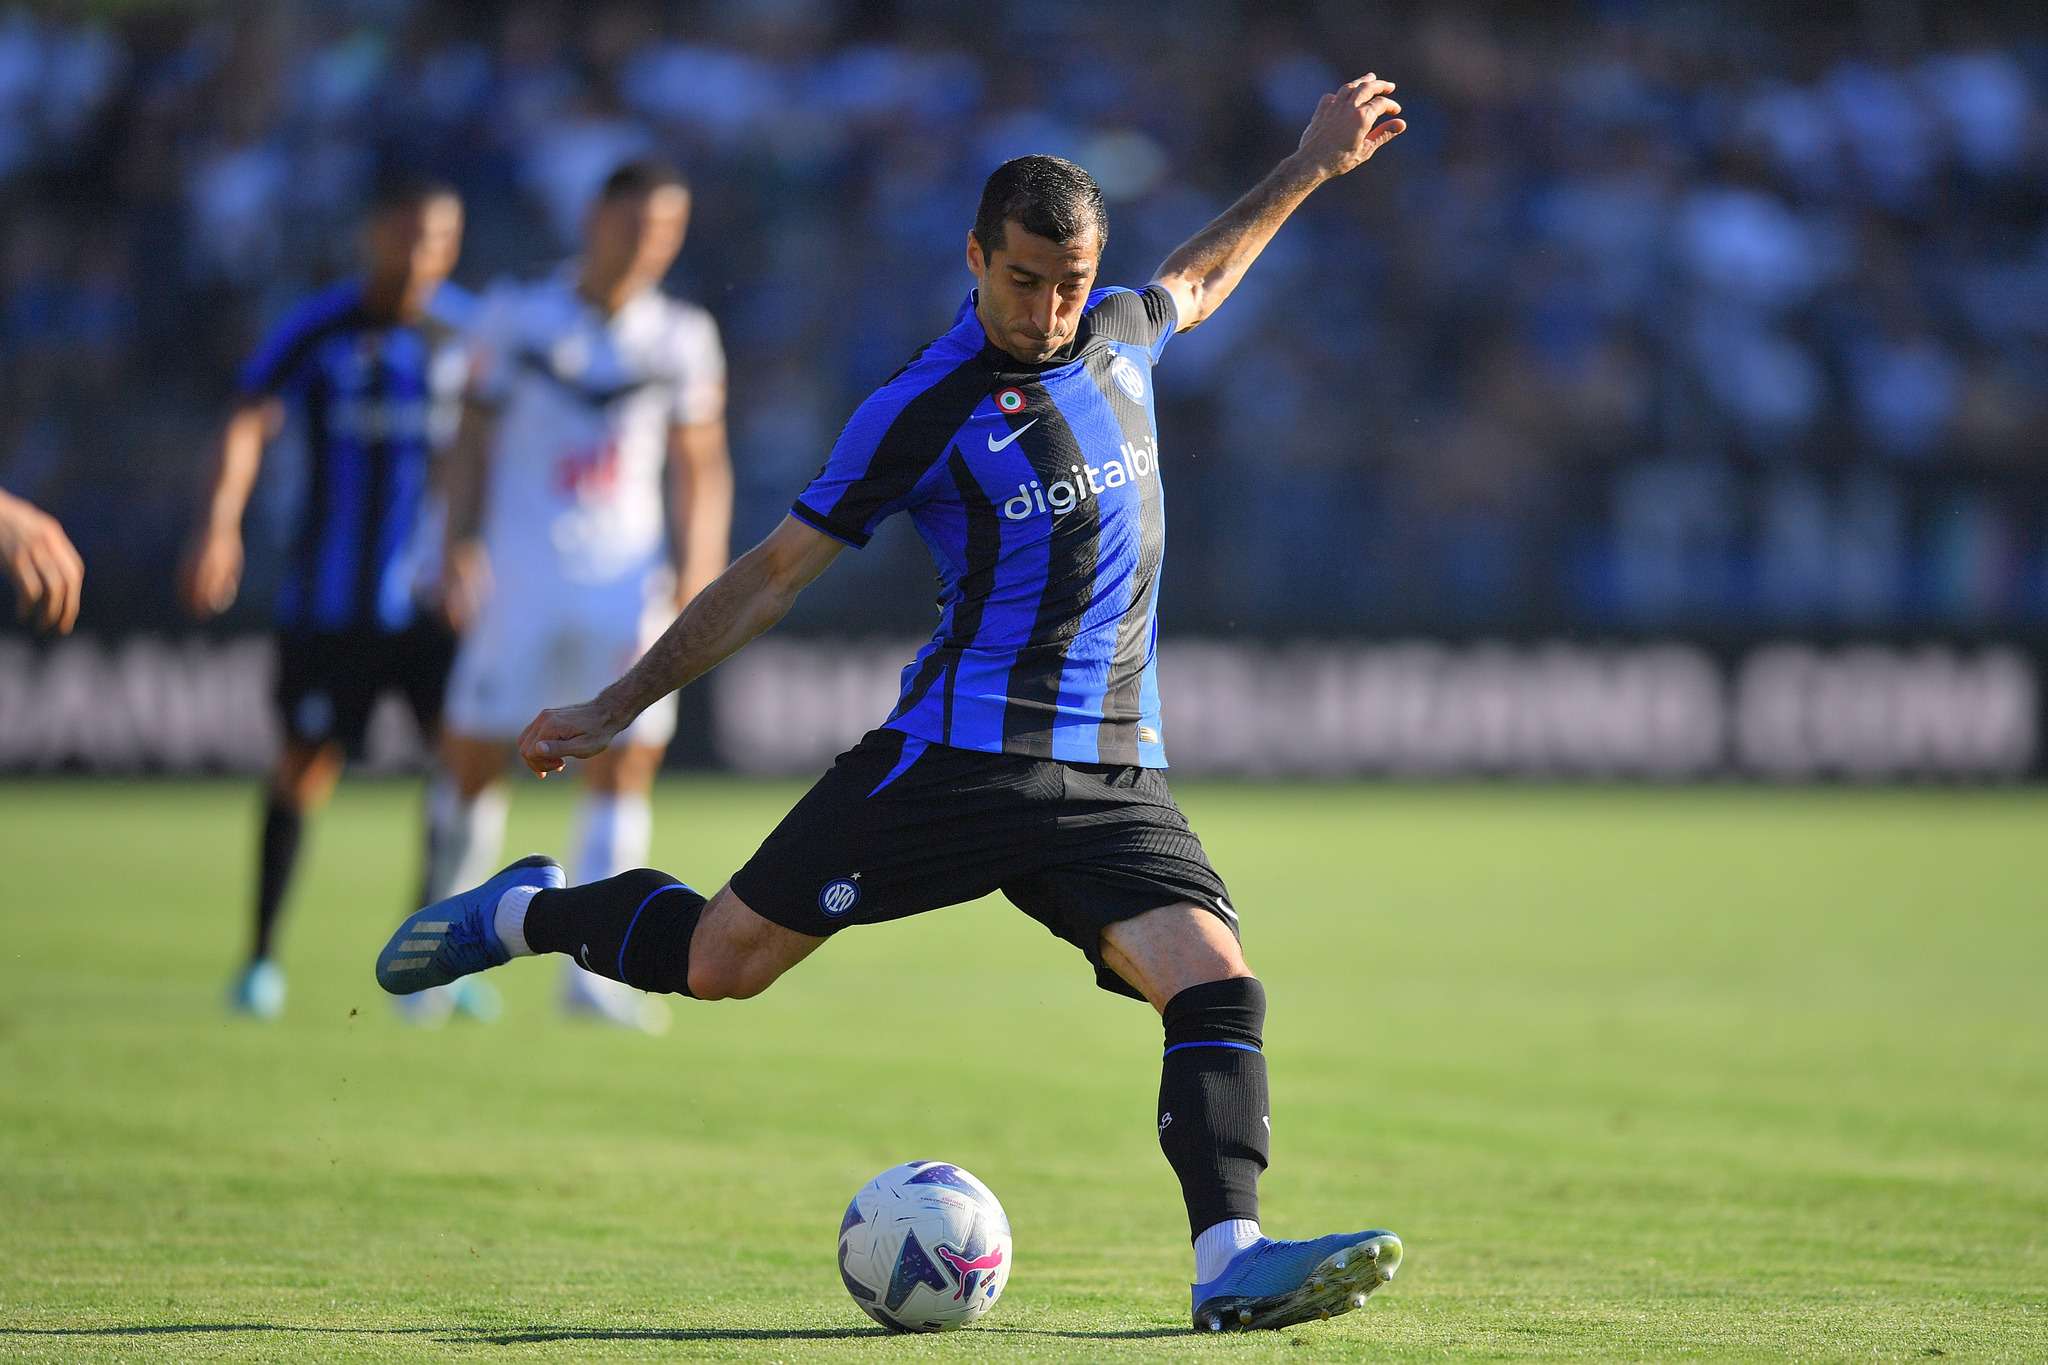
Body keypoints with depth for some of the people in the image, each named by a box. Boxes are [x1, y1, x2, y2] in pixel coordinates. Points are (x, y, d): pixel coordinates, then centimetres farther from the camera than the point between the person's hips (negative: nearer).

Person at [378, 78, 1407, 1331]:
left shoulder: (1119, 333, 9)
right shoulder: (922, 412, -7)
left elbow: (1195, 282, 36)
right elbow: (778, 571, -1)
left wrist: (1311, 169, 38)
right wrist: (621, 705, 1)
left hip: (1116, 770, 4)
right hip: (957, 754, -4)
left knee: (1217, 982, -19)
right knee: (723, 961, -2)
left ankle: (1232, 1264, -24)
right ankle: (530, 912, 26)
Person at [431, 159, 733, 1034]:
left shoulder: (682, 338, 5)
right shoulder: (515, 319, 0)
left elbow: (701, 469, 9)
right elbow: (474, 440, 6)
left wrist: (699, 569, -2)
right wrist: (460, 543, -4)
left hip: (628, 577, 1)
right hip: (520, 574, -1)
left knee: (627, 761, -7)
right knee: (476, 758, 1)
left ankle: (592, 971, -3)